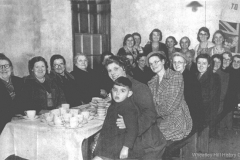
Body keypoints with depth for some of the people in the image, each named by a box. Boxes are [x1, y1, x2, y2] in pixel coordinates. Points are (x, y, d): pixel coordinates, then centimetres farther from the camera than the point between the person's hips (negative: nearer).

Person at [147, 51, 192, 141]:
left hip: (177, 120, -5)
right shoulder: (151, 82, 15)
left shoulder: (176, 76, -3)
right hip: (160, 119, 5)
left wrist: (157, 113, -9)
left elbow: (174, 101, -11)